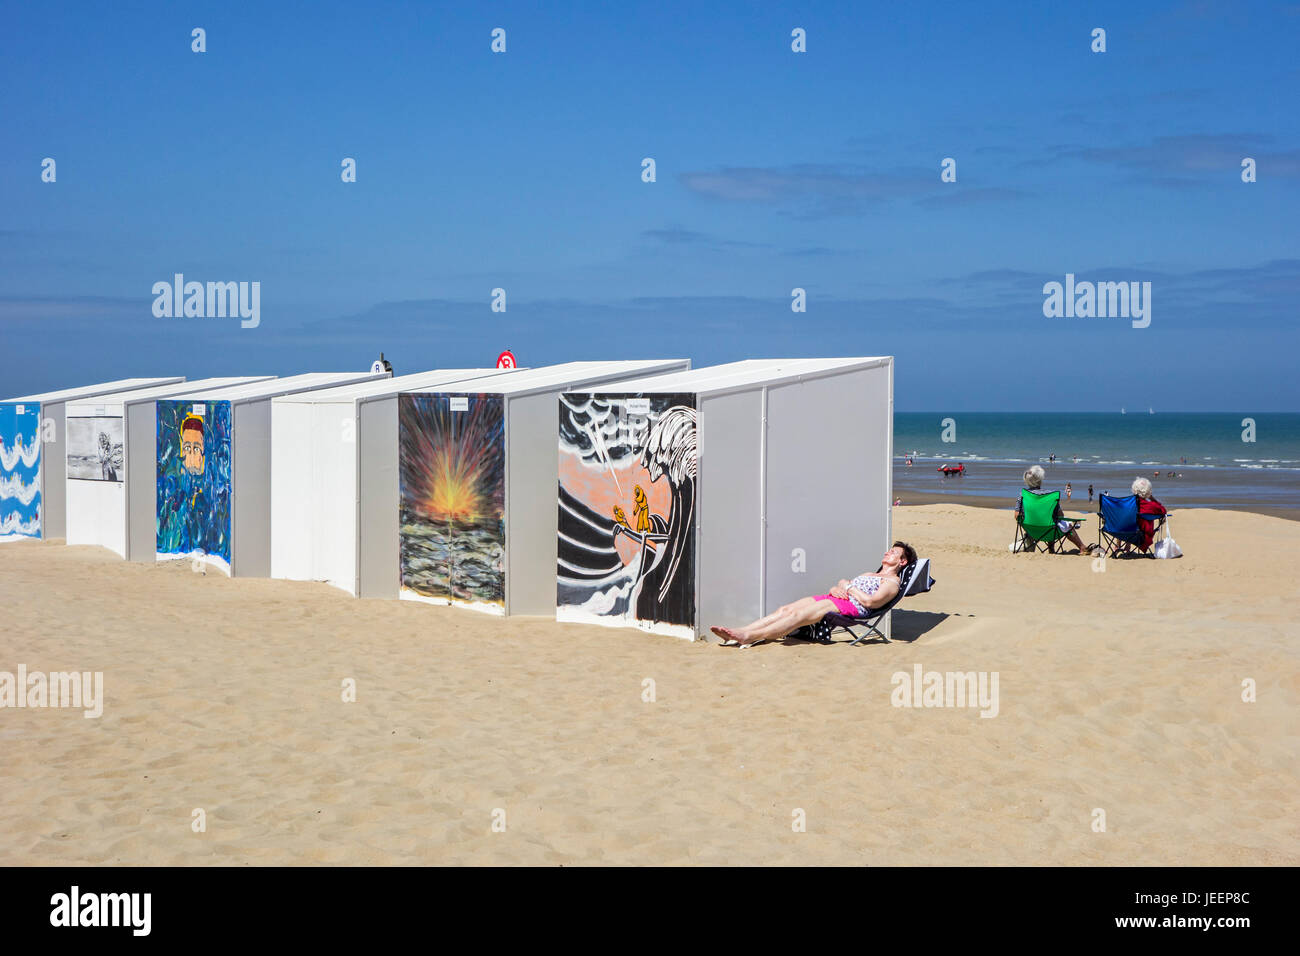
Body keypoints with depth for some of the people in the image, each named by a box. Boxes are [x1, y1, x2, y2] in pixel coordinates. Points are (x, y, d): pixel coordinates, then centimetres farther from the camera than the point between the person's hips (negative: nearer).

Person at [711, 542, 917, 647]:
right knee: (785, 609, -14)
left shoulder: (892, 582, 7)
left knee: (798, 615, -26)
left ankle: (749, 636, -39)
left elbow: (870, 601, -9)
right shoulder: (869, 575, 36)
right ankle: (736, 633, -27)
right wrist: (837, 587, 6)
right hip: (832, 598, 8)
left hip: (850, 606, -8)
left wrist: (849, 587, 1)